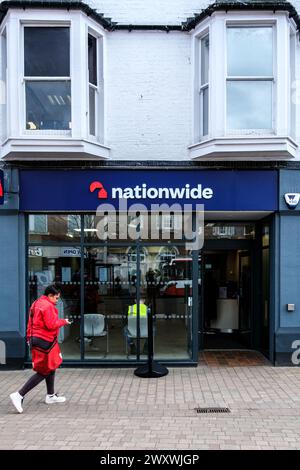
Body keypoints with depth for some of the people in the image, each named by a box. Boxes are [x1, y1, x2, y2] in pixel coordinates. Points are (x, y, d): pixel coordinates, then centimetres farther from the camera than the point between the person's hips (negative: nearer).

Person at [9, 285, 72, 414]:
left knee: (51, 367, 21)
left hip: (36, 339, 11)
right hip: (45, 342, -11)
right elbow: (51, 324, -21)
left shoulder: (36, 304, 14)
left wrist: (29, 337, 19)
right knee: (43, 372, -4)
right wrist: (63, 321, -6)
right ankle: (19, 395, -8)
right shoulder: (48, 306, -17)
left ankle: (51, 396, 31)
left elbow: (30, 322, 17)